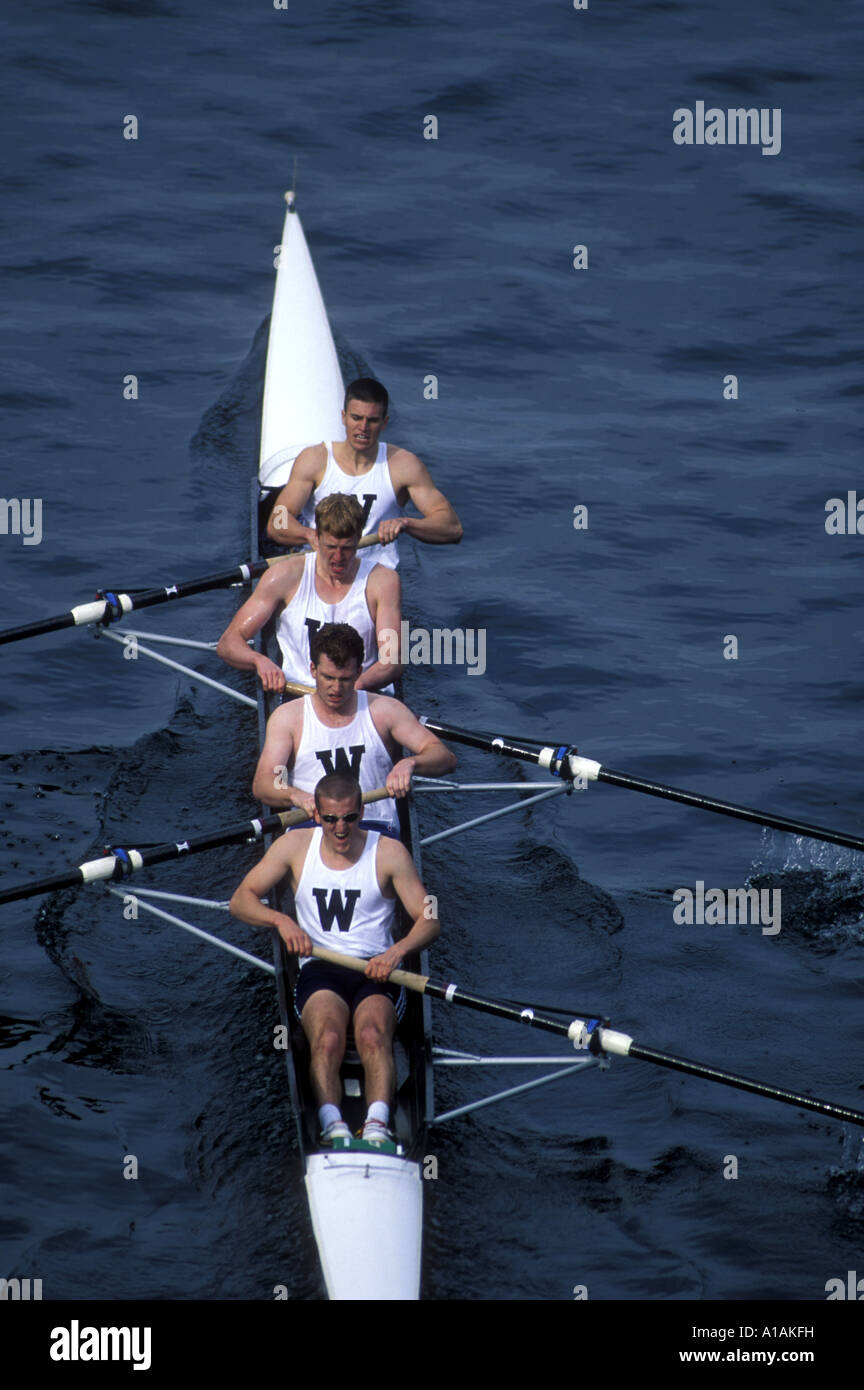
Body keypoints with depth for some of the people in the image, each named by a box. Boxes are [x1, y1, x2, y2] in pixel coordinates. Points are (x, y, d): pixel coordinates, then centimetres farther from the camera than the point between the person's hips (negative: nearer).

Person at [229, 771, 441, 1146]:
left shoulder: (389, 852, 5)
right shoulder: (296, 846, 10)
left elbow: (429, 919, 1)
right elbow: (241, 900, 8)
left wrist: (397, 951, -20)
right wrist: (280, 920, -13)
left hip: (377, 971, -1)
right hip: (319, 971, 1)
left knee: (373, 1034, -35)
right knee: (327, 1038, -33)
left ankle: (378, 1125, -51)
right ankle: (332, 1125, -50)